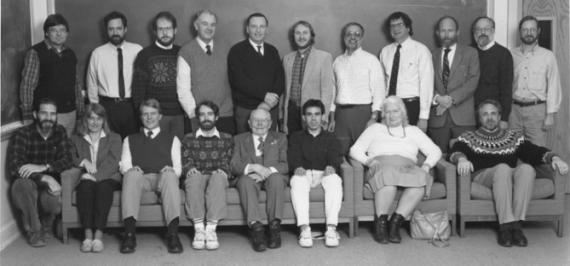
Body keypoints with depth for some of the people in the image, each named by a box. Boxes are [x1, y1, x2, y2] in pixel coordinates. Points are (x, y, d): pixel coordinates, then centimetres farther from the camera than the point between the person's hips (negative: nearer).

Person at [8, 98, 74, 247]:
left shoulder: (60, 132, 2)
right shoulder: (22, 134, -9)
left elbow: (67, 160, -9)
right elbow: (14, 167, -21)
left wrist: (44, 167, -29)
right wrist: (45, 178, -35)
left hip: (50, 181, 1)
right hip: (28, 181, -1)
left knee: (50, 198, -32)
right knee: (21, 185, -36)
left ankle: (46, 226, 7)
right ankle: (33, 232, -14)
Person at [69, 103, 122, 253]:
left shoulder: (114, 138, 18)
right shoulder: (76, 139, 24)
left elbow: (113, 163, 3)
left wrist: (96, 175, -13)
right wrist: (83, 161, -12)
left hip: (108, 179, -1)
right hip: (86, 179, 1)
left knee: (103, 186, -36)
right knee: (85, 185, -35)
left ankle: (98, 235, -46)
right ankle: (88, 234, -42)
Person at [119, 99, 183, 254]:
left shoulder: (172, 139, 28)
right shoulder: (130, 140, 30)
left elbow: (178, 167, 15)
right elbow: (124, 165, 16)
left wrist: (171, 170, -10)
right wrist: (130, 169, -9)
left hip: (163, 177, 0)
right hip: (140, 178, 1)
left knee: (169, 175, -38)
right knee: (131, 175, -36)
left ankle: (173, 234, -47)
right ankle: (129, 234, -45)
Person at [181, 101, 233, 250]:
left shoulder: (227, 139, 19)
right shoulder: (189, 139, 20)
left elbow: (228, 163, 10)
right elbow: (186, 162, 10)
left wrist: (222, 171, -13)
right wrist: (190, 169, -13)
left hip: (218, 177, 0)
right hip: (197, 176, 1)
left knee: (218, 177, -37)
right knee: (194, 177, -36)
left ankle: (211, 229, -44)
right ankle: (198, 229, -41)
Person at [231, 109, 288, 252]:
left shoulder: (280, 138, 20)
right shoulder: (240, 139, 19)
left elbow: (285, 165, 4)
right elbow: (234, 166, 3)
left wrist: (268, 171, -16)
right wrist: (254, 167, -16)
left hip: (272, 176, 0)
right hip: (251, 177, 0)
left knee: (276, 178, -36)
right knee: (246, 180, -35)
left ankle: (275, 227, -38)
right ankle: (255, 227, -45)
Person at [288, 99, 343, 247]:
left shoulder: (330, 138, 23)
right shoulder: (296, 137, 23)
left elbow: (335, 156, 4)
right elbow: (293, 157, 5)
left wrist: (331, 167, -22)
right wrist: (298, 168, -21)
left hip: (325, 173, 0)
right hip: (304, 173, 0)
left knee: (334, 180, -35)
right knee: (298, 181, -36)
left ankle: (331, 228, -42)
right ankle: (304, 229, -43)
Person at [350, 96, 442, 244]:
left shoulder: (413, 131, 31)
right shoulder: (375, 129, 28)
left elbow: (435, 151, 21)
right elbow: (355, 150, 16)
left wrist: (426, 165, 0)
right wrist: (368, 161, -5)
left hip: (407, 166, 2)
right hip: (381, 164, -2)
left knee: (421, 179, -36)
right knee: (388, 176, -41)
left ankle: (396, 221, -33)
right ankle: (380, 222, -31)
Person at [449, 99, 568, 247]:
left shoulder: (514, 137, 27)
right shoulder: (469, 138, 20)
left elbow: (534, 152, 14)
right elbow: (455, 151, 0)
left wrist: (554, 158, -7)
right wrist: (461, 159, -25)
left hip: (509, 179, 2)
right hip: (481, 176, -2)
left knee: (527, 168, -31)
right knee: (503, 168, -35)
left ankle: (516, 225, -35)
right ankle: (506, 226, -39)